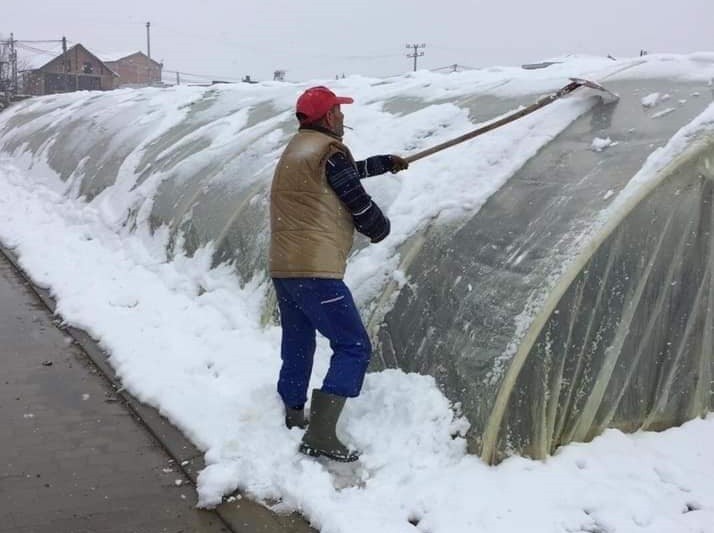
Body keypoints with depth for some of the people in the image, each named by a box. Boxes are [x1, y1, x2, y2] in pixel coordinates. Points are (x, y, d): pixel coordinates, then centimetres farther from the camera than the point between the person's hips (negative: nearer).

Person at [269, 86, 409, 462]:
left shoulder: (297, 149, 18)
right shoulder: (329, 152, -10)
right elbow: (362, 207, -8)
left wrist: (386, 163, 43)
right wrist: (381, 228, 14)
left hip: (283, 268, 10)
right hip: (315, 271, -10)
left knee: (297, 350, 21)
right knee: (353, 348, -5)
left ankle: (292, 420, 33)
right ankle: (320, 435, -12)